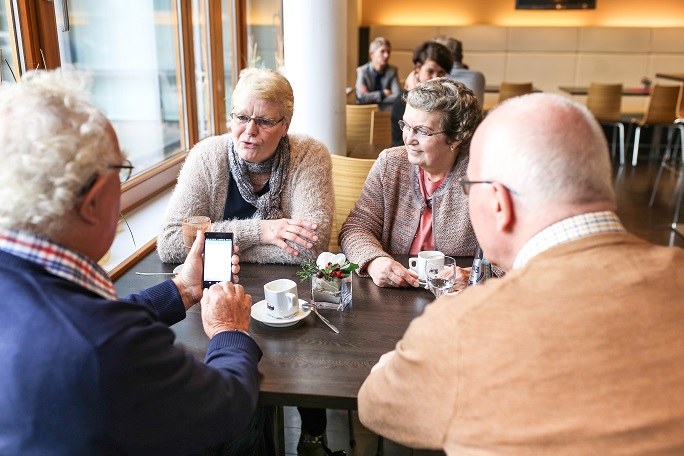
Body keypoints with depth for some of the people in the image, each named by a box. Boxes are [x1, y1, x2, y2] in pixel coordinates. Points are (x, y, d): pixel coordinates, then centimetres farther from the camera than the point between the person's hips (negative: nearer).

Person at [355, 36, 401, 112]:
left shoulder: (392, 70, 4)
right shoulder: (362, 71, -3)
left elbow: (398, 96, -8)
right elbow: (361, 97, -16)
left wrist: (372, 98, -13)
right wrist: (383, 94, -9)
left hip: (387, 111, 1)